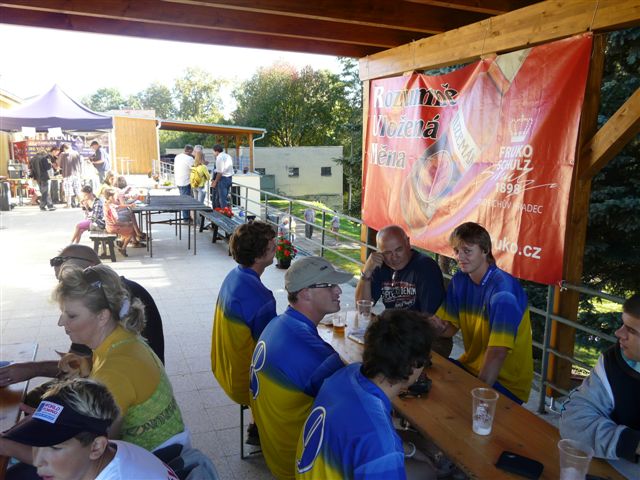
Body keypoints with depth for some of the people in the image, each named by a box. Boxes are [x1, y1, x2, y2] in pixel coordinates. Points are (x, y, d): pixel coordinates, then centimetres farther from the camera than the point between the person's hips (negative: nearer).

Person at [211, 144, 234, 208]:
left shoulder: (219, 158, -13)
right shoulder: (228, 156, 13)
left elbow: (220, 172, -19)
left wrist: (215, 182, -10)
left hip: (223, 179, -9)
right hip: (229, 178, 9)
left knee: (222, 198, -2)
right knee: (225, 197, 17)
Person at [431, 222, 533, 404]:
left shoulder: (503, 290, -25)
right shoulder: (460, 280, 0)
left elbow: (497, 353, -30)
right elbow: (452, 327, 6)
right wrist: (440, 327, -17)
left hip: (506, 383, -7)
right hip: (471, 366, 7)